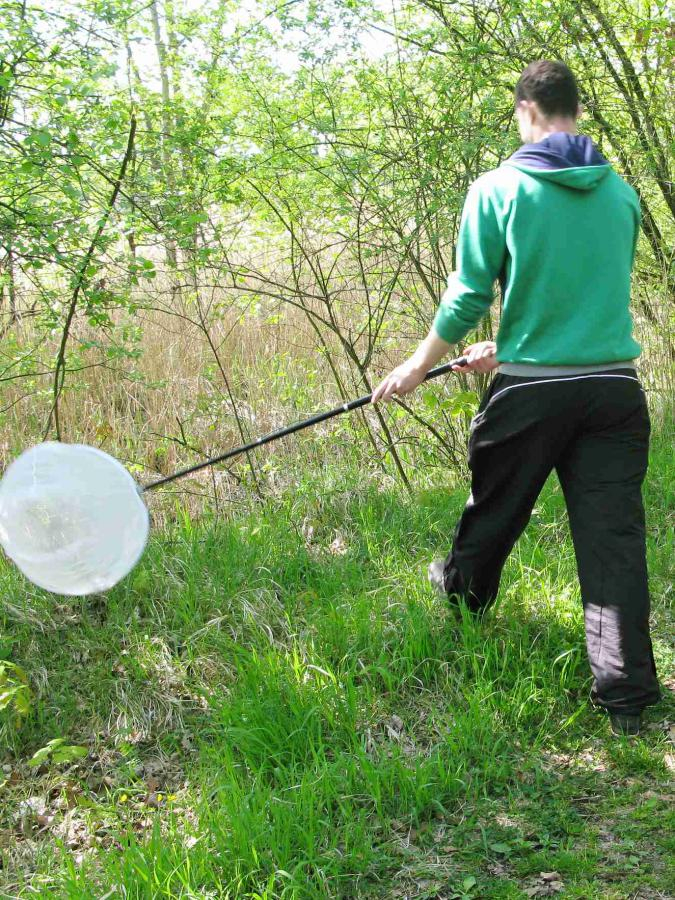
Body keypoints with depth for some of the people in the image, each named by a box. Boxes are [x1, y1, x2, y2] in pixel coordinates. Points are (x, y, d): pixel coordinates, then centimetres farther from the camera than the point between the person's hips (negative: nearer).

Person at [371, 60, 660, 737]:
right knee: (613, 534, 1)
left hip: (529, 392, -2)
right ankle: (626, 696, 0)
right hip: (615, 388, 3)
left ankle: (462, 592, 49)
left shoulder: (499, 189, -7)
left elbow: (467, 298, -6)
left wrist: (417, 367, 10)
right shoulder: (621, 194, 8)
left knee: (493, 510, 21)